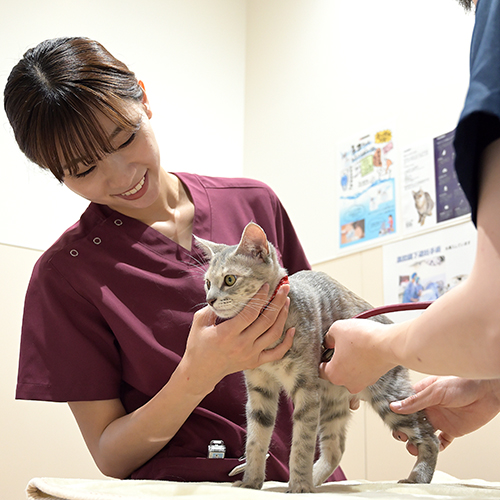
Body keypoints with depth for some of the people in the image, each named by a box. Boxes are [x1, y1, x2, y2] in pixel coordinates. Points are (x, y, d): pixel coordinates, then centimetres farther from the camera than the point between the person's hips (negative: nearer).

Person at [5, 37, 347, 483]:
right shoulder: (65, 273, -6)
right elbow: (111, 457, -5)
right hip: (179, 484, -3)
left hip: (306, 475, 4)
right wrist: (199, 373, -21)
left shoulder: (255, 203, 2)